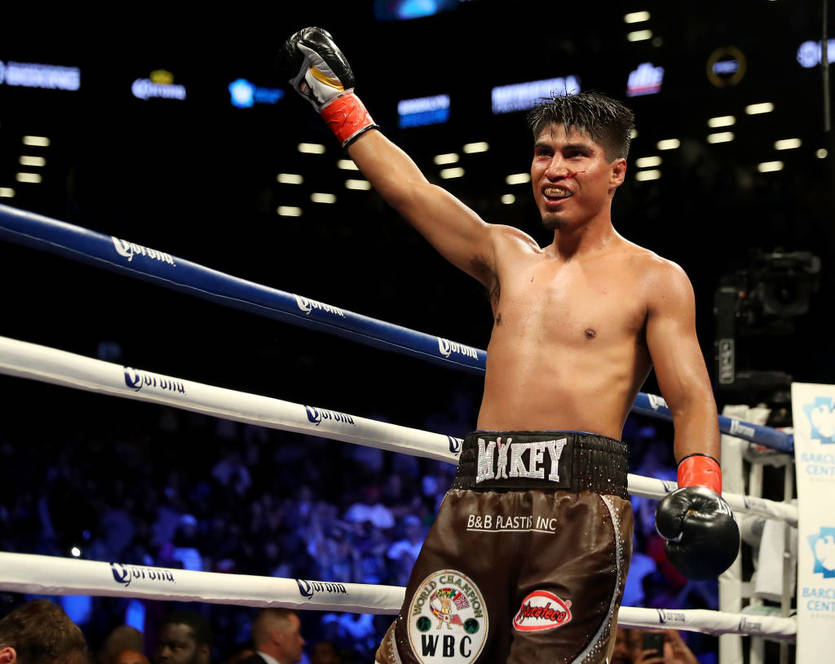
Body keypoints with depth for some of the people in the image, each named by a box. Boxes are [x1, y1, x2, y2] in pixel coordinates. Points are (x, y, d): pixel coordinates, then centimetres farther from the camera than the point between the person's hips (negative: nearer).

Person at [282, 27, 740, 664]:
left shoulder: (653, 278, 7)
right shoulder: (507, 256, 20)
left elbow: (693, 400, 0)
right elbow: (407, 188, 24)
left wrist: (701, 488, -18)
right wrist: (335, 97, 29)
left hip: (579, 510, -4)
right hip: (477, 502, 4)